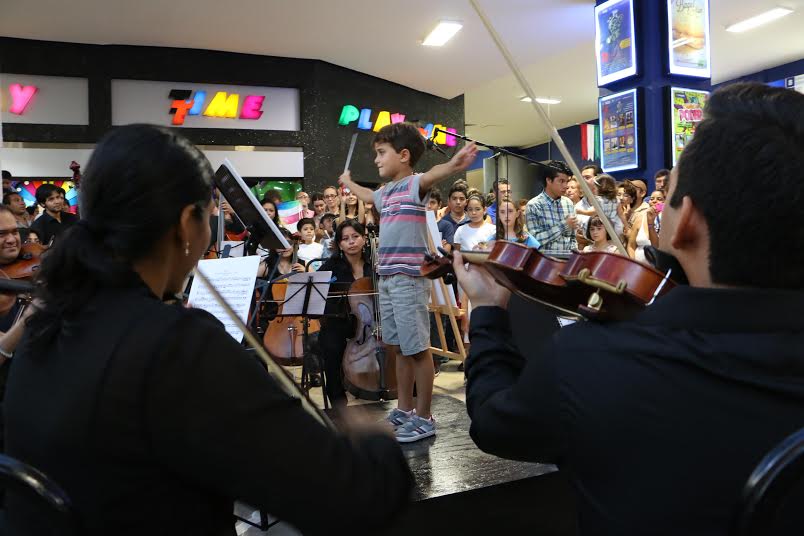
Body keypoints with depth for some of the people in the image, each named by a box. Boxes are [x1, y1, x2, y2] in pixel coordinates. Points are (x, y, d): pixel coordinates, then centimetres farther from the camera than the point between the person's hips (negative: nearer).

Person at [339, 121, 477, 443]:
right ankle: (404, 409, 27)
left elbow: (432, 175, -31)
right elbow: (367, 196, 40)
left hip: (409, 279, -9)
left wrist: (452, 165, -53)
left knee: (418, 348, -1)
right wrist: (348, 183, 57)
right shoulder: (386, 193, 16)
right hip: (387, 279, 9)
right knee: (397, 347, 15)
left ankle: (424, 417, 9)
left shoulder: (415, 185, -8)